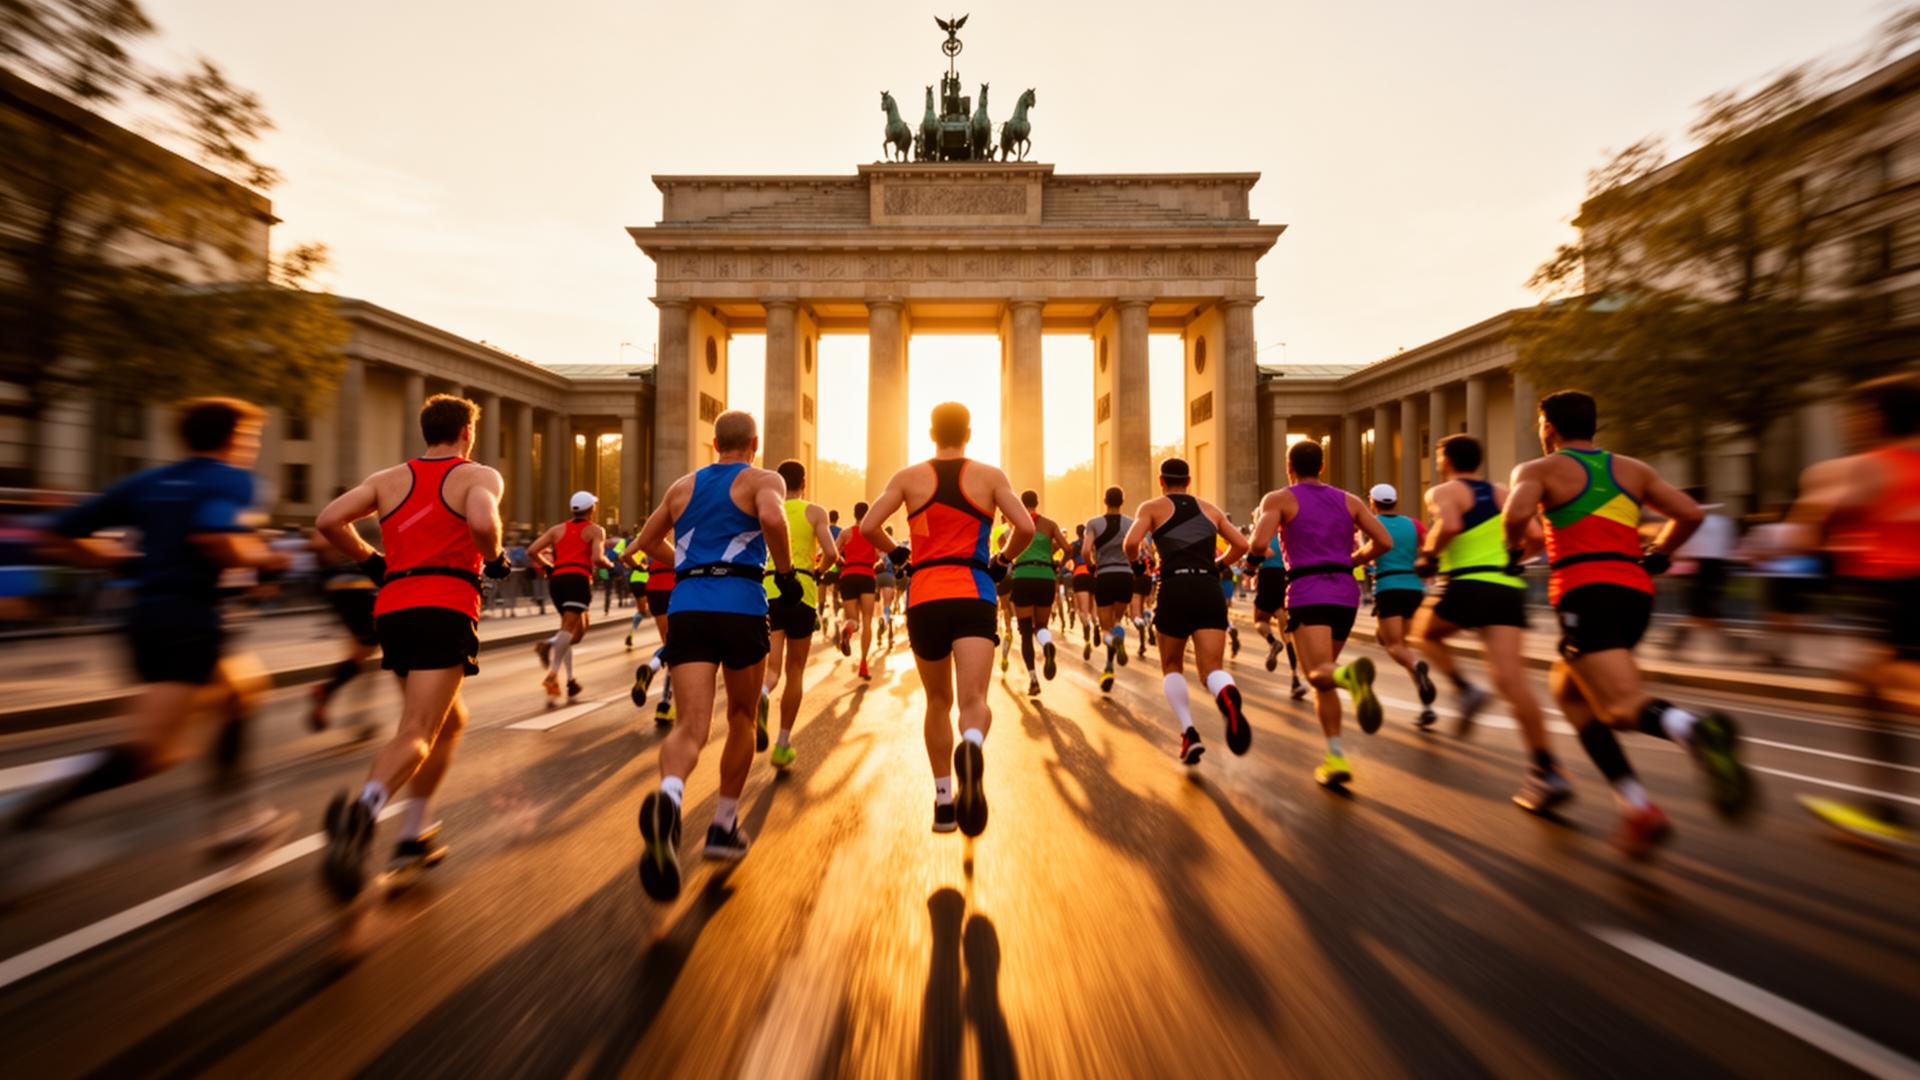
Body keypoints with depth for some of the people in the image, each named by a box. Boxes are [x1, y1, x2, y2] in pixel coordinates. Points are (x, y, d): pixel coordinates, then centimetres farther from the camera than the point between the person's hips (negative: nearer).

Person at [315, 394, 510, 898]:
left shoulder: (389, 478, 18)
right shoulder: (479, 475, 3)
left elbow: (328, 520, 7)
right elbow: (483, 522, -18)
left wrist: (370, 560, 20)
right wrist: (494, 559, 0)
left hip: (393, 609, 6)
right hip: (446, 610, -6)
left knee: (449, 721, 20)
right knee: (416, 734, -9)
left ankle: (413, 840, 22)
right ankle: (362, 809, -37)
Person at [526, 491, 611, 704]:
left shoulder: (558, 529, 22)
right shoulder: (595, 530, 9)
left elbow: (532, 551, 12)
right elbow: (597, 559, -8)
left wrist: (548, 567, 26)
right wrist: (610, 565, 12)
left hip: (557, 580, 6)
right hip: (578, 579, -6)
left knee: (579, 630, 18)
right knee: (569, 628, -15)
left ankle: (569, 680, 4)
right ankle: (553, 675, -40)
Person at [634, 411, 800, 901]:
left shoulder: (683, 485, 21)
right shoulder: (764, 480, 6)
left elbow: (648, 541, 30)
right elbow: (772, 518, -17)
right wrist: (787, 575, -5)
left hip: (687, 606, 3)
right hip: (740, 605, -3)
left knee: (691, 724, -6)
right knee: (741, 717, 16)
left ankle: (668, 798, -38)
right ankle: (724, 827, 22)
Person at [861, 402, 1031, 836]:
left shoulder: (908, 477, 8)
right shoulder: (990, 476, 8)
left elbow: (867, 527, 0)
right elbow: (1025, 527, -3)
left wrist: (897, 552, 19)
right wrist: (1003, 560, 15)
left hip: (924, 598, 2)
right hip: (972, 597, -1)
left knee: (939, 701, 17)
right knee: (973, 699, -11)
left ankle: (943, 802, 21)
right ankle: (971, 748, -46)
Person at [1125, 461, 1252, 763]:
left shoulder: (1152, 507, 10)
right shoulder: (1209, 508, 21)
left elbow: (1131, 543, -6)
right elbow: (1241, 545, 18)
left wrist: (1133, 562, 15)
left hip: (1175, 590, -2)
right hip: (1210, 591, 2)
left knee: (1172, 666, 18)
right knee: (1212, 668, -3)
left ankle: (1189, 734, 2)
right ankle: (1227, 696, -40)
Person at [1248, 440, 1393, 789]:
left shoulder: (1278, 499, 5)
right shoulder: (1348, 500, 17)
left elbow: (1258, 544, -10)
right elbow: (1384, 542, 7)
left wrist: (1258, 551, 13)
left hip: (1307, 593, -5)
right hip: (1346, 593, 5)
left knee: (1319, 673, -15)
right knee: (1324, 669, 17)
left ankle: (1350, 674, -52)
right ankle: (1334, 758, 12)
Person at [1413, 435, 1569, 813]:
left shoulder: (1442, 491, 3)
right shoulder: (1502, 493, 21)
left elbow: (1449, 526, -19)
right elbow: (1536, 537, 12)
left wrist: (1428, 556, -4)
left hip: (1468, 585, -5)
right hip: (1509, 588, 5)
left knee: (1425, 632, 25)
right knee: (1510, 677, -4)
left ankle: (1464, 690, 4)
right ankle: (1547, 770, -13)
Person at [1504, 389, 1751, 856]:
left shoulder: (1538, 470, 3)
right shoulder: (1632, 469, 20)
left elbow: (1517, 514, -17)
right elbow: (1690, 513, 13)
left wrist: (1514, 547, 3)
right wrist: (1655, 557, 25)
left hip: (1585, 593, -7)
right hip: (1635, 592, 7)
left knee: (1622, 704, -15)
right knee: (1565, 684, 21)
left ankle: (1692, 727, -48)